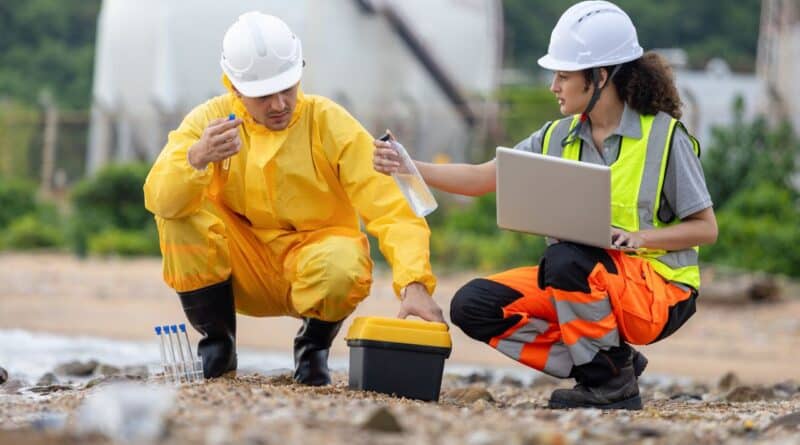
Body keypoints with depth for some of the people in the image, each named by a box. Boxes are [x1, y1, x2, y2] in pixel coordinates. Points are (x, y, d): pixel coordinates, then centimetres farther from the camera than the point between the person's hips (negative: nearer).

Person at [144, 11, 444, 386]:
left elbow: (393, 211, -20)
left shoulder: (330, 124, -13)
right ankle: (216, 344, -3)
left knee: (341, 268, -36)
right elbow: (158, 198, -22)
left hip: (311, 260, -2)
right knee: (178, 206, -22)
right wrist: (196, 157, -42)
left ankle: (313, 346, 1)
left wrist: (415, 284, -36)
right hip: (243, 276, 2)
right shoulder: (211, 119, -8)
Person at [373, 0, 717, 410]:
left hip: (657, 288, -6)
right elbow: (480, 179, 5)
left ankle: (612, 381, -16)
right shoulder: (558, 138, 9)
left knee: (566, 260, -36)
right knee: (472, 306, -12)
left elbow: (706, 227, -6)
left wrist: (639, 237, -22)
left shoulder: (663, 136, -7)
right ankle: (601, 365, -4)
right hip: (581, 284, 6)